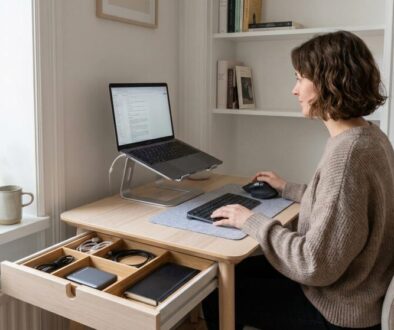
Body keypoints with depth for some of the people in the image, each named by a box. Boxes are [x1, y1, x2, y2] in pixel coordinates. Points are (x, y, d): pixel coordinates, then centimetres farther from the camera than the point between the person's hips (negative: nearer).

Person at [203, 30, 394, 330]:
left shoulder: (346, 153, -30)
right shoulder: (370, 136, 1)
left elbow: (316, 265, -29)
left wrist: (252, 221, -18)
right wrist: (288, 189, 20)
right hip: (357, 289, 9)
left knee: (217, 297, 6)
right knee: (241, 269, 21)